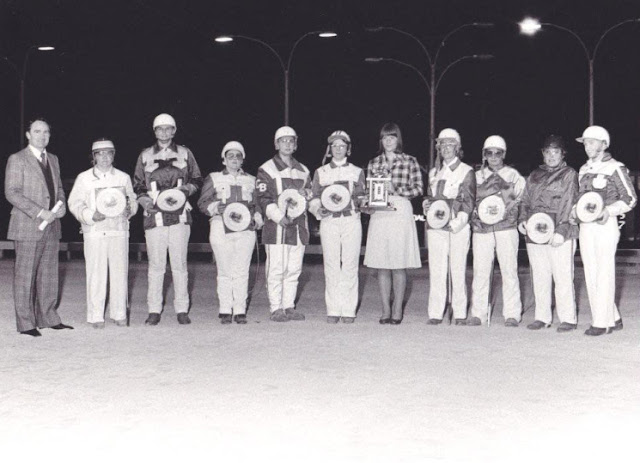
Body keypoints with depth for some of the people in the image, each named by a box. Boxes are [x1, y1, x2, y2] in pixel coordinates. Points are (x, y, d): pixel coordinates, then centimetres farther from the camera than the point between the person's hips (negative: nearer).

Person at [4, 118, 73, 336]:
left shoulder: (53, 159, 17)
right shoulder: (17, 160, -4)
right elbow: (11, 193, -11)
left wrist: (61, 206, 2)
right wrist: (39, 212, -18)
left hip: (51, 227, 6)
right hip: (28, 228, -6)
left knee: (49, 275, 10)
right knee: (25, 276, -2)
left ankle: (48, 318, 19)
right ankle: (26, 323, 4)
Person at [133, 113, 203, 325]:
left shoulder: (185, 154, 12)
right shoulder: (145, 156, 12)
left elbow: (197, 180, 17)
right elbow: (137, 185, 16)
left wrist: (186, 189, -4)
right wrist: (145, 201, -3)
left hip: (179, 215, 0)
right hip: (155, 216, 0)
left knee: (180, 264, 0)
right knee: (155, 265, -1)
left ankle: (182, 309, 7)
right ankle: (154, 310, 6)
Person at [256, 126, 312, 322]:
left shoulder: (303, 170, 18)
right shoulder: (267, 169, 1)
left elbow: (312, 193, 27)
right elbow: (263, 199, -6)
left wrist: (306, 193, 3)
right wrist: (279, 217, -19)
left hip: (299, 224, 5)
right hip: (277, 226, -5)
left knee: (294, 269, 7)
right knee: (276, 269, -5)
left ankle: (289, 306, 14)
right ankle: (276, 308, 0)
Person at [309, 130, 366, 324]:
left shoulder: (357, 172, 15)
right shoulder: (321, 172, 14)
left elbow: (363, 198, 14)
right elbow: (314, 198, 10)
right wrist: (319, 209, -10)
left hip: (351, 220, 0)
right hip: (329, 221, 0)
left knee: (350, 266, -4)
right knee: (331, 266, -4)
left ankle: (349, 310, -1)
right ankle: (333, 310, 1)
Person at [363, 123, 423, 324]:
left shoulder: (409, 161, 6)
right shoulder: (374, 163, 13)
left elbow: (418, 188, 1)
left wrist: (396, 190, -10)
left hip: (401, 212, -2)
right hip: (379, 215, 2)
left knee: (399, 265, -1)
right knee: (382, 265, 2)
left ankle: (397, 310, 6)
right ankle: (385, 310, 9)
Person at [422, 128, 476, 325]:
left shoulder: (466, 171, 6)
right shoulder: (434, 172, 19)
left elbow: (469, 201, -1)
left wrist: (456, 223, -13)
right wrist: (426, 204, 2)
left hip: (458, 227, -4)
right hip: (436, 227, 4)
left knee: (458, 270, -2)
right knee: (436, 270, -1)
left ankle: (460, 314, 4)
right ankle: (435, 313, 2)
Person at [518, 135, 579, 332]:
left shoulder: (569, 174, 4)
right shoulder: (534, 176, 20)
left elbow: (569, 205, -5)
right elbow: (525, 201, 21)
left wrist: (561, 231, -15)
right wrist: (522, 219, 2)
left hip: (559, 235, -5)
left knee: (563, 276, -6)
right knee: (539, 277, 6)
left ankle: (568, 318, 1)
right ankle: (542, 317, 14)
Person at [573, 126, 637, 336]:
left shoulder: (615, 168, -6)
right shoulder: (584, 170, 15)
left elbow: (630, 199, -5)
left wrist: (608, 210, -19)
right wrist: (576, 208, 5)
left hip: (606, 225, -7)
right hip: (586, 226, 7)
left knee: (605, 273, -5)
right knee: (591, 274, 7)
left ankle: (602, 322, 0)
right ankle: (613, 319, 17)